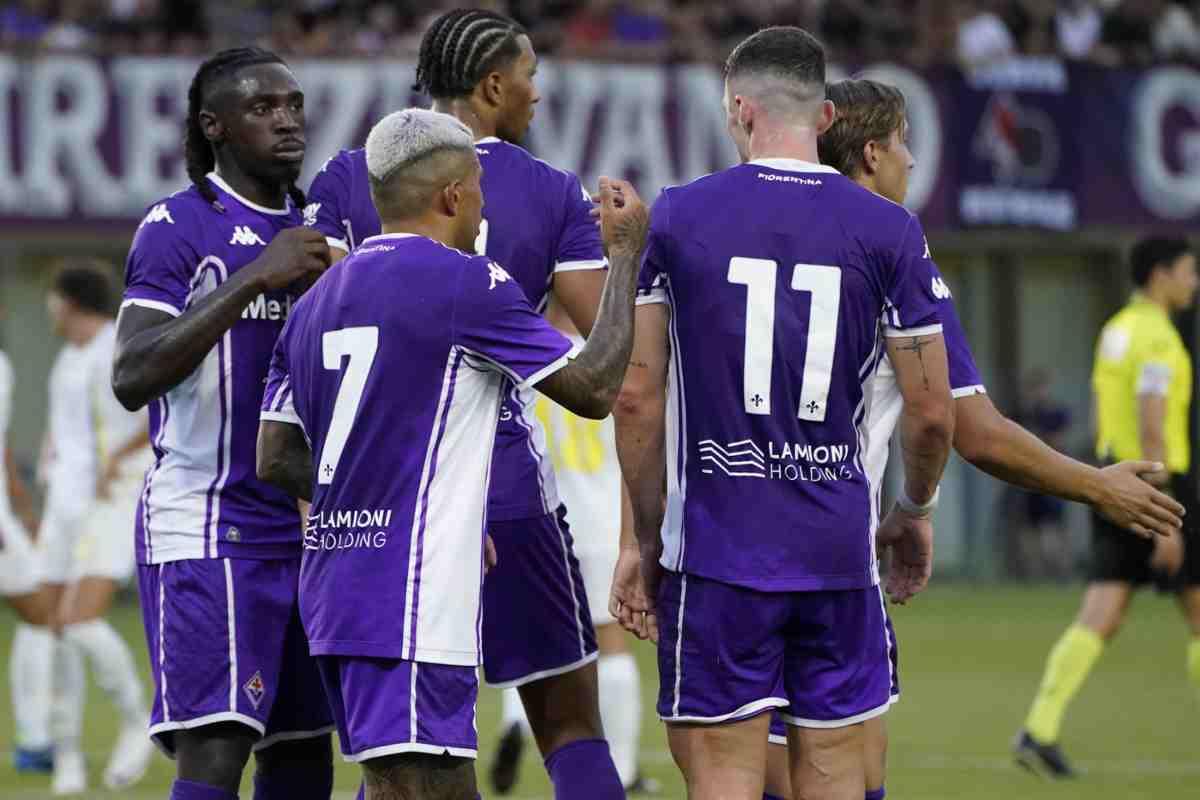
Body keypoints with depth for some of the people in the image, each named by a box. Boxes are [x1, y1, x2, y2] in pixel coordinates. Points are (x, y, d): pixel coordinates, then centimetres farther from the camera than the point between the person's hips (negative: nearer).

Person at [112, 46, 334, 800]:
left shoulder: (313, 231, 14)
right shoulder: (178, 226, -8)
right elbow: (133, 379, -22)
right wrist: (253, 279, -26)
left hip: (304, 532, 8)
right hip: (206, 531, -8)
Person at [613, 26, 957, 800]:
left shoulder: (675, 216, -1)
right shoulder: (888, 230, 1)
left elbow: (638, 400, -1)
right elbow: (933, 412, 2)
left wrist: (647, 540, 9)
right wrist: (916, 513, 22)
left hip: (717, 545, -1)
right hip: (838, 548, 1)